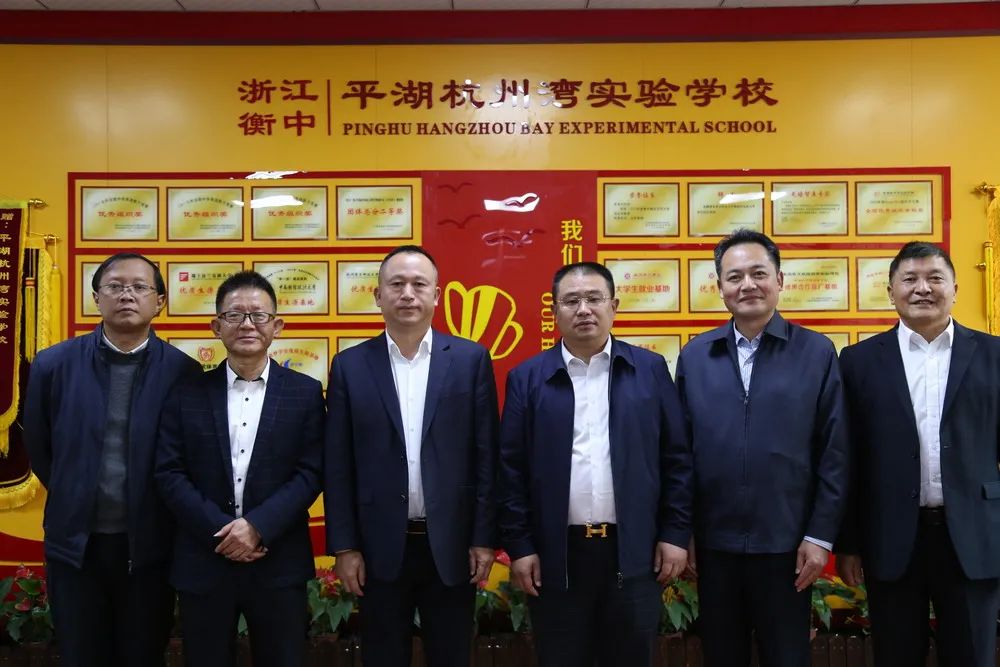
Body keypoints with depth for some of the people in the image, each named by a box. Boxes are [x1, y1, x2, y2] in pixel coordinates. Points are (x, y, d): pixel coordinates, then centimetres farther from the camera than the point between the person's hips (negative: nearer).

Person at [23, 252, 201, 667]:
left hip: (149, 544, -1)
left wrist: (163, 513, 5)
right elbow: (38, 448, 9)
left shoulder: (183, 372, -8)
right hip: (75, 541, 1)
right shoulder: (54, 364, -4)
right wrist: (74, 498, 12)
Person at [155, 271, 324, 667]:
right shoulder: (188, 394, 4)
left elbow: (311, 473, -5)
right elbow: (169, 473, -2)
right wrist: (222, 531, -13)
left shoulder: (305, 393, 2)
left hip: (279, 563, 0)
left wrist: (257, 526, -16)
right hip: (204, 561, 1)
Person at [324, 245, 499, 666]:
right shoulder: (350, 366, 1)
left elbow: (485, 456, -1)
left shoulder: (471, 359, 0)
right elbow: (337, 466, 1)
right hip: (380, 547, 0)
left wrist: (484, 537, -3)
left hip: (451, 544, 0)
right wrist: (344, 546, -2)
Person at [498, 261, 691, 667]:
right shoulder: (527, 378, 2)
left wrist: (675, 533, 0)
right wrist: (519, 546, -2)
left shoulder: (650, 370, 3)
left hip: (634, 552, 1)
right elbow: (512, 470, 1)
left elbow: (677, 459, 4)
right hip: (556, 556, 0)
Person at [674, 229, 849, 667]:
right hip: (713, 544, 2)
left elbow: (834, 453, -3)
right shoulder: (694, 356, 4)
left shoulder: (817, 352, -2)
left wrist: (820, 536, -6)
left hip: (786, 545, -2)